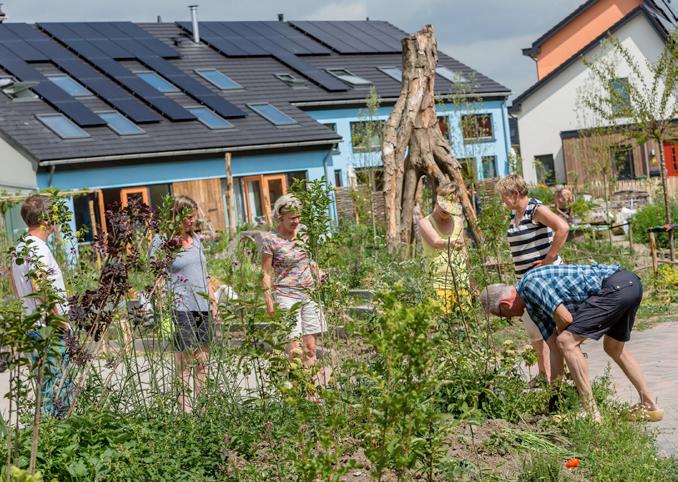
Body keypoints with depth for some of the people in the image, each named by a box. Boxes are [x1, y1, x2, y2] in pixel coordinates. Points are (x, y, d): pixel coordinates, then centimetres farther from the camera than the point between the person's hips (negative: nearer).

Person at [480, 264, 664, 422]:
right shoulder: (531, 304, 21)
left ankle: (592, 413, -10)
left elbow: (565, 318, -14)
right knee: (613, 348, 27)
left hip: (616, 286, -11)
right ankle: (650, 407, 31)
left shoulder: (529, 283, -9)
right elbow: (553, 342, 27)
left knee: (567, 341, -12)